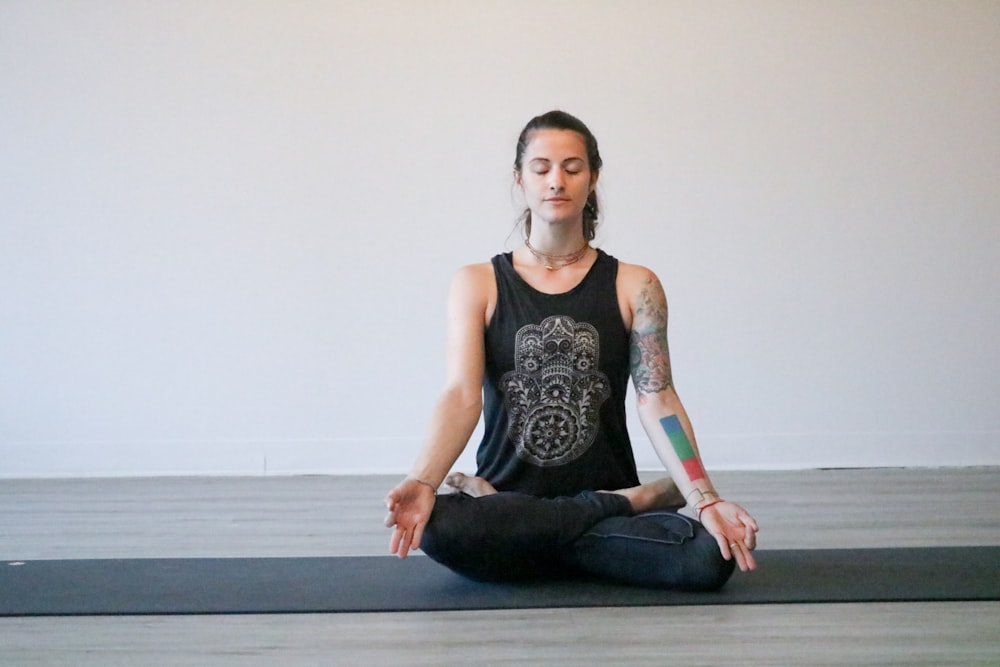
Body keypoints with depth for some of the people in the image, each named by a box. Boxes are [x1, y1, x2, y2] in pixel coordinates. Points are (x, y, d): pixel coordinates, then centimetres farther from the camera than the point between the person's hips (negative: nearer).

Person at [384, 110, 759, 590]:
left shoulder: (634, 287, 5)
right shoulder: (477, 285, 4)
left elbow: (656, 399, -6)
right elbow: (461, 394, -10)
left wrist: (705, 499, -22)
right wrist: (423, 482, -29)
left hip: (604, 491, 0)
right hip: (504, 504, 0)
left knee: (710, 557, -30)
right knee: (435, 523, -36)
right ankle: (639, 499, -16)